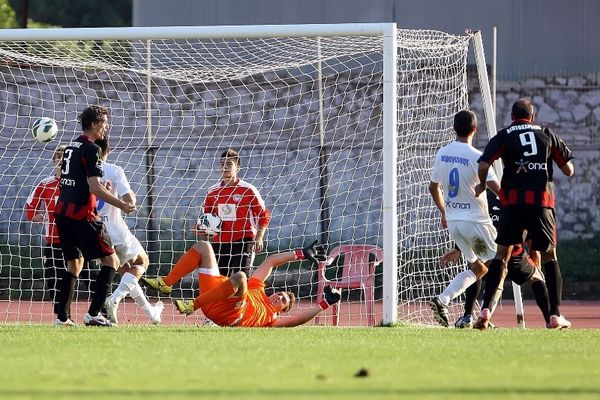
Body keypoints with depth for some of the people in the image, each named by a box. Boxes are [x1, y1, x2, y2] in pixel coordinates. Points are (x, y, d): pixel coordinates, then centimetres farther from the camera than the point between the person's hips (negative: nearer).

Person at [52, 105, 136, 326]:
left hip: (62, 212, 9)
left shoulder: (71, 147, 15)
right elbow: (94, 188, -18)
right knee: (111, 260, -2)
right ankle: (93, 314, -12)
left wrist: (101, 188, 25)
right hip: (81, 215, -9)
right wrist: (122, 205, -14)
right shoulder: (91, 150, -11)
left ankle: (62, 316, 14)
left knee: (74, 263, 19)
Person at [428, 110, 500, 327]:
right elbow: (496, 187, -23)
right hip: (475, 220, -7)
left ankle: (442, 300, 0)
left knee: (477, 268, 18)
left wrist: (444, 212, 31)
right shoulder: (476, 157, -14)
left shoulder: (442, 154, 6)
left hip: (453, 221, 7)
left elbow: (433, 187, 18)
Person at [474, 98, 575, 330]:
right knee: (549, 256, 11)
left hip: (513, 202, 0)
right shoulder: (547, 134, 11)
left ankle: (485, 310, -3)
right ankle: (555, 316, 4)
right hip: (542, 202, 0)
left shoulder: (504, 136, 6)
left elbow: (484, 165, -7)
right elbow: (569, 170, 12)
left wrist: (482, 185, 11)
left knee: (502, 254, 9)